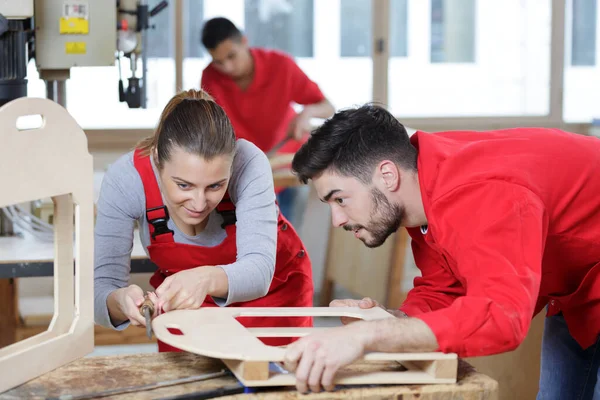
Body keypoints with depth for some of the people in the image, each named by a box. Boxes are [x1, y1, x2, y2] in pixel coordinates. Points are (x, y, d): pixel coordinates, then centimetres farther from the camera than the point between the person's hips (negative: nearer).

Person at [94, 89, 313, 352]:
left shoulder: (248, 164, -32)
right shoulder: (124, 180, -29)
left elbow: (259, 270, -36)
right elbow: (102, 288, -29)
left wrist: (208, 280, -57)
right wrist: (120, 302, -52)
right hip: (184, 301, 1)